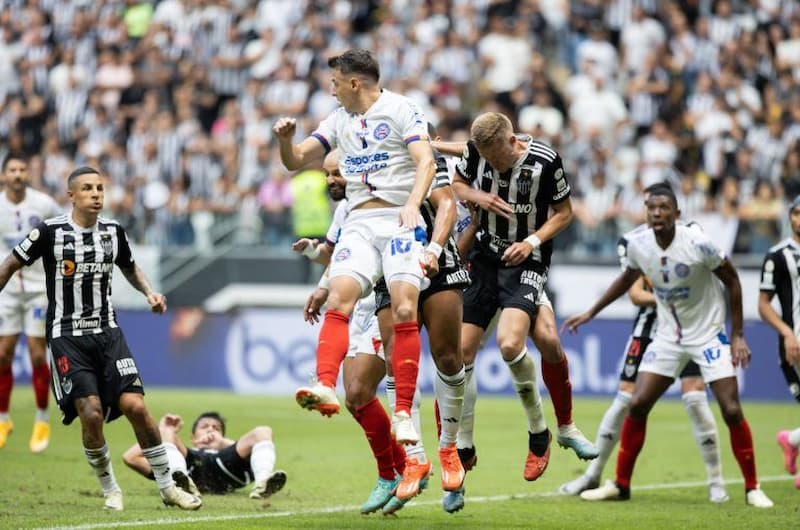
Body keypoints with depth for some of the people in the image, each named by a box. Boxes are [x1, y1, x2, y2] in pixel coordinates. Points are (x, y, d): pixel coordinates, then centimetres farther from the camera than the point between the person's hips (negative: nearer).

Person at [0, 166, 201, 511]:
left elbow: (130, 267, 24)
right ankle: (110, 490, 6)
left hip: (107, 333, 3)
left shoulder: (113, 231, 5)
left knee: (135, 406, -9)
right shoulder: (50, 232, -8)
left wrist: (150, 292, 7)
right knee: (91, 414, -15)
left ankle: (167, 488, 2)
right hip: (66, 337, -3)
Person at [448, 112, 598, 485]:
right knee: (462, 351, -3)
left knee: (509, 343, -25)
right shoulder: (475, 150, -5)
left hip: (525, 261, -4)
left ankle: (539, 433, -3)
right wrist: (478, 196, -9)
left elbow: (564, 212, -1)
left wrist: (533, 241, -16)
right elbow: (457, 184, 13)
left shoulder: (545, 161, -14)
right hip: (485, 256, 4)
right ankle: (462, 449, 12)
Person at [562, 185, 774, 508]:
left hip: (709, 334, -4)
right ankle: (621, 484, 9)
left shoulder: (698, 244, -22)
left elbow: (731, 280, -8)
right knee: (637, 405, -4)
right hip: (668, 336, 4)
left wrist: (737, 334, -9)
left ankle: (752, 488, 3)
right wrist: (590, 313, 15)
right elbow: (628, 279, 14)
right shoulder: (638, 245, -9)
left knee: (731, 411, -12)